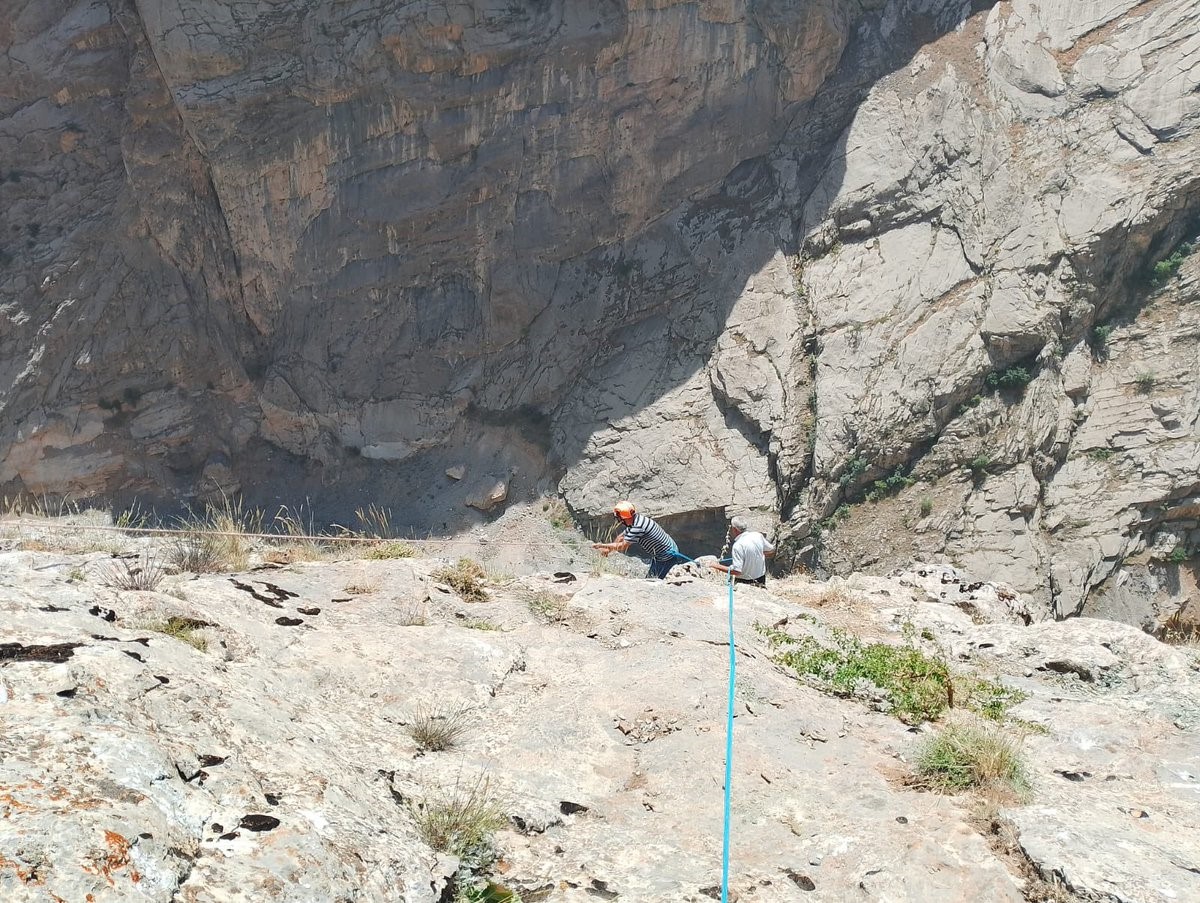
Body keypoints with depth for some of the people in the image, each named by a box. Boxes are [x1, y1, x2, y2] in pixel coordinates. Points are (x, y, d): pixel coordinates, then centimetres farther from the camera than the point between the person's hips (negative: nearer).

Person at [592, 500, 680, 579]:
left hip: (667, 557, -9)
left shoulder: (638, 527, -29)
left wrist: (602, 545, -16)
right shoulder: (636, 519, 1)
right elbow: (621, 537, 11)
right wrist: (608, 549, 0)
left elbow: (622, 547, -24)